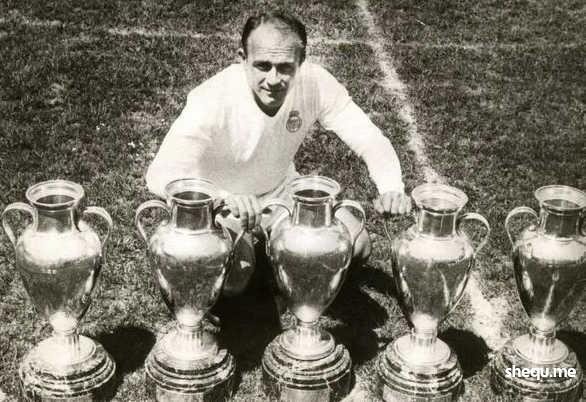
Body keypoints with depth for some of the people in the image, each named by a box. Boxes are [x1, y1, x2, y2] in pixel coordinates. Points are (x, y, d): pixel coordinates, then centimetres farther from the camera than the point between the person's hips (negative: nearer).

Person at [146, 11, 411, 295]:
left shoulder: (316, 83, -23)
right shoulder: (213, 99, -33)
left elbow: (371, 141, -20)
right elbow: (160, 175, -42)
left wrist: (392, 189, -42)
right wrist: (225, 198, -61)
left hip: (282, 190, 4)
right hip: (222, 202, -3)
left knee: (357, 248, -11)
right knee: (231, 281, -29)